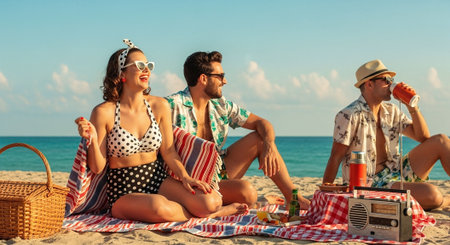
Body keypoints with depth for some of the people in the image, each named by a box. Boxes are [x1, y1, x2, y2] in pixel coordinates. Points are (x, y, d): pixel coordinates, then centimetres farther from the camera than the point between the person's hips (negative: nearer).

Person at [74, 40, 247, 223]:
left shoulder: (159, 106, 3)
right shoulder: (104, 112, -9)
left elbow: (168, 151, 7)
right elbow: (97, 168, -7)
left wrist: (185, 177, -9)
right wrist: (92, 139, -24)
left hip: (158, 182, 3)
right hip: (124, 192, -3)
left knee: (209, 201, -25)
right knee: (159, 206, -37)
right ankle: (201, 214, -9)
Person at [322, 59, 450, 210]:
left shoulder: (391, 111, 10)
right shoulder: (349, 116, -12)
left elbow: (424, 137, 10)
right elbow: (335, 158, -12)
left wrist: (412, 107, -1)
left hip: (395, 171, 8)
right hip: (370, 184, -8)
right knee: (431, 194, -29)